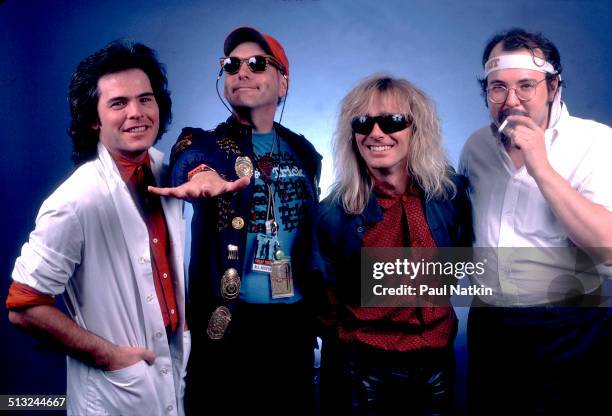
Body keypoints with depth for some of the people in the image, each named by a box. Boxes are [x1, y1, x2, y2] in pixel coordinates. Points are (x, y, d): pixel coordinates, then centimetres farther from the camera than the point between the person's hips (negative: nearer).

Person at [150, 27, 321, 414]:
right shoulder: (203, 143, -4)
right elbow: (189, 161, -29)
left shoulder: (304, 152, 8)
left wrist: (318, 309, 12)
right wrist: (203, 175, -53)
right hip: (227, 324, -3)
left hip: (294, 323, 4)